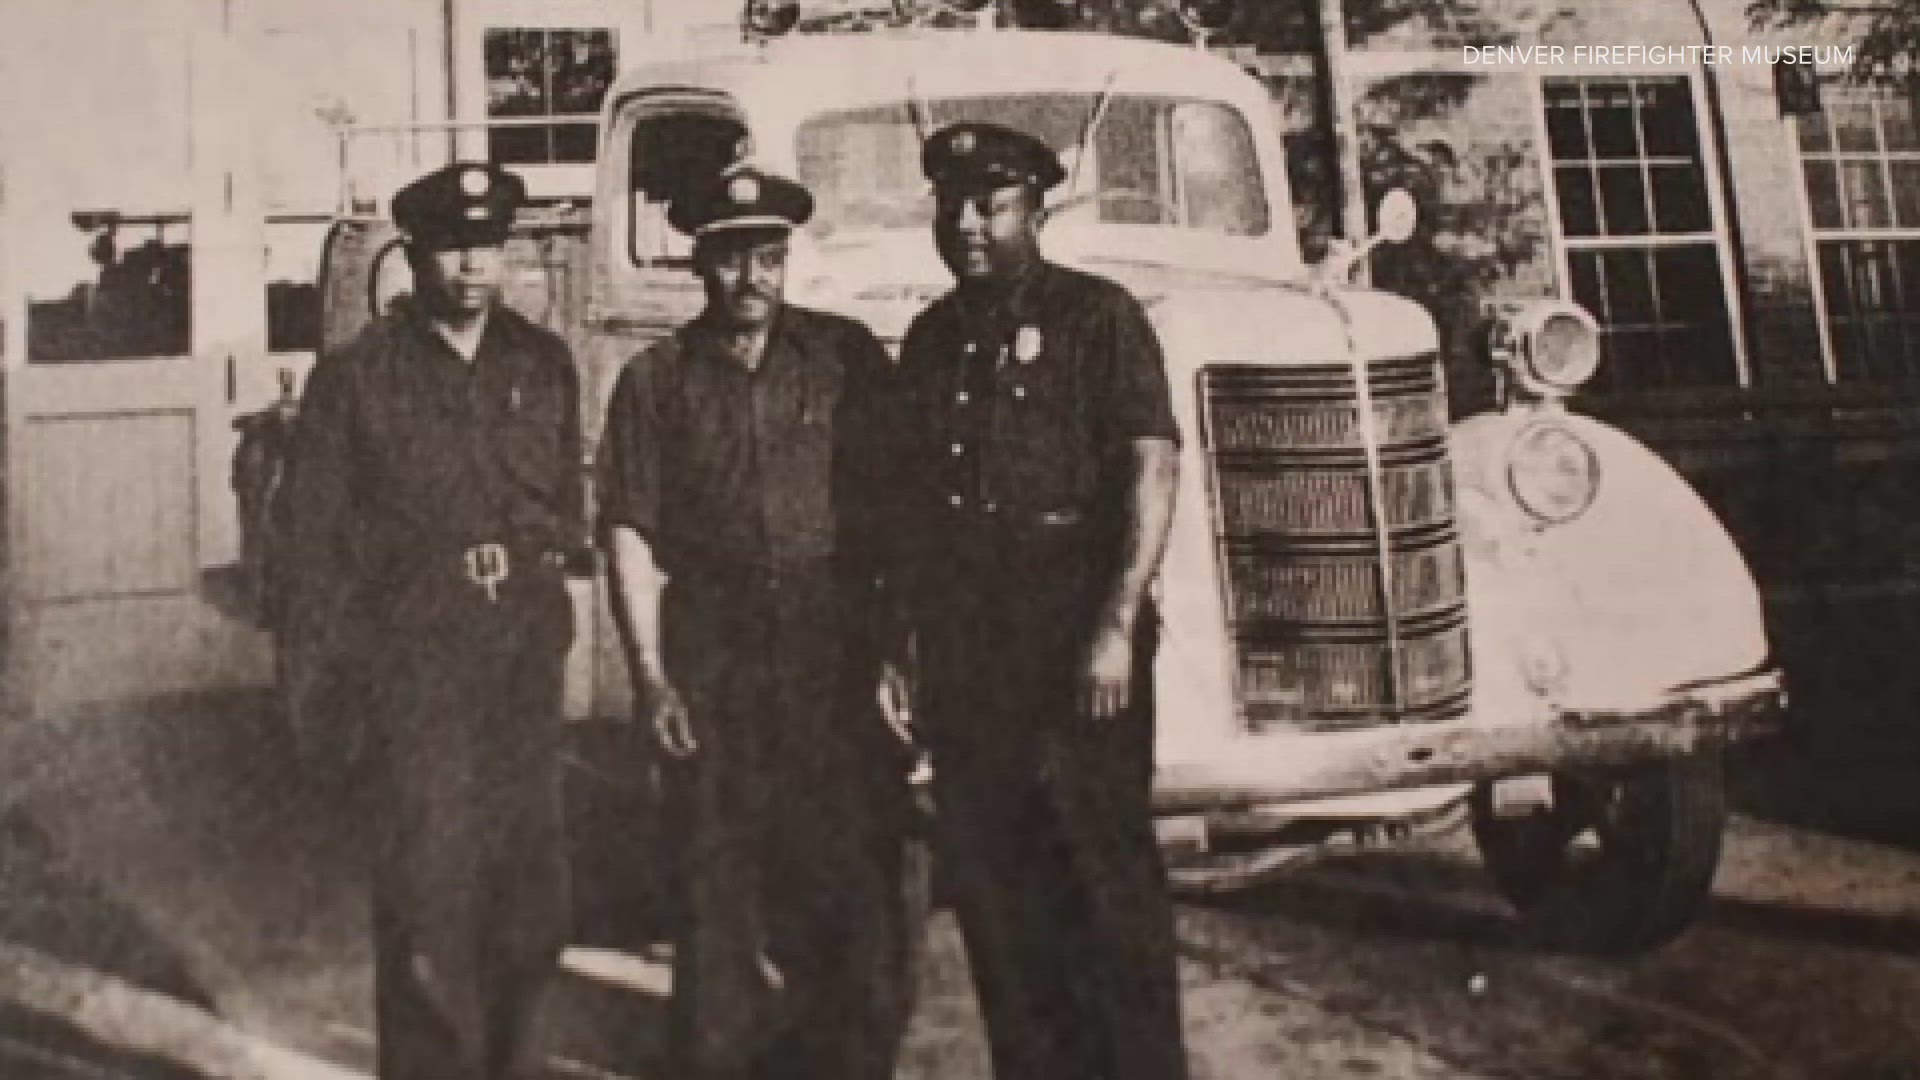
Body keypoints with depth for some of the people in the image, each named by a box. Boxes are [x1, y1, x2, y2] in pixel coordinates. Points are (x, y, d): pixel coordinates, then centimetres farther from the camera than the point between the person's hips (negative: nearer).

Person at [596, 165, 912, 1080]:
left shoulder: (848, 357, 5)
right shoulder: (656, 379, 6)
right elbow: (631, 533, 2)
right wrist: (651, 675, -5)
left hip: (839, 646, 0)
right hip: (712, 653, 1)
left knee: (855, 862, 1)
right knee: (719, 874, 6)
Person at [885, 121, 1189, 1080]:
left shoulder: (1097, 316, 0)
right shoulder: (930, 338, 15)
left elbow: (1152, 468, -9)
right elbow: (907, 497, 16)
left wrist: (1118, 627, -17)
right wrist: (900, 641, 10)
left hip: (1074, 641, -5)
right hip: (959, 653, 5)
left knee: (1106, 873, -2)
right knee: (989, 882, 10)